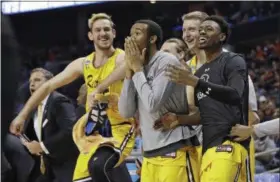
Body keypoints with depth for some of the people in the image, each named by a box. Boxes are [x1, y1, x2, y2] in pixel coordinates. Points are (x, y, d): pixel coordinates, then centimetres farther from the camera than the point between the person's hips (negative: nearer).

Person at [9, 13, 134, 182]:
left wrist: (99, 89, -45)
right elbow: (49, 86, 12)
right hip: (93, 131, 7)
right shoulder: (83, 64, 6)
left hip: (119, 129, -7)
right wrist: (23, 115, 9)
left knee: (97, 166, -33)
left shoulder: (123, 58, -12)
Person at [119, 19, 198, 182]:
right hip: (150, 152, 8)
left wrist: (138, 69, -9)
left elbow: (153, 104, -21)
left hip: (173, 151, -8)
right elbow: (126, 112, 7)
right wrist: (130, 71, 1)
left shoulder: (167, 62, -11)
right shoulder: (139, 68, 13)